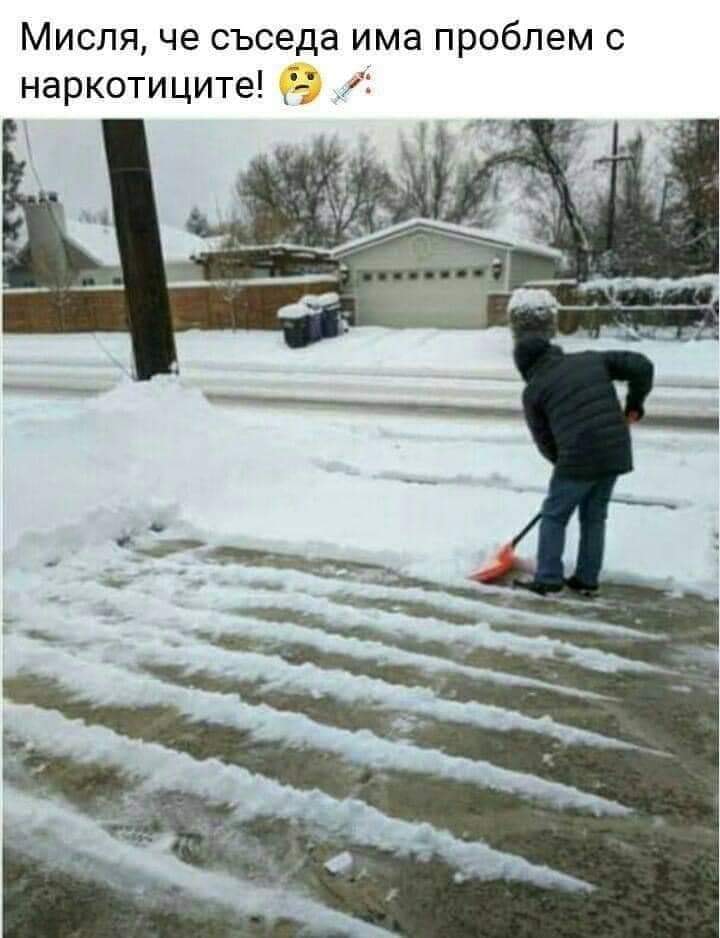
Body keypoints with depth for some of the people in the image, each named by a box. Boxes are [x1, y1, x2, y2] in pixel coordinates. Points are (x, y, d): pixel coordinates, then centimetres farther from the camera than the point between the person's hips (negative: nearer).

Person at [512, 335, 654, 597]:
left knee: (554, 516, 12)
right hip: (616, 453, 5)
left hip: (579, 459, -5)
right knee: (594, 517, 18)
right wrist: (634, 404, 20)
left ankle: (547, 579, 14)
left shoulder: (533, 390, 2)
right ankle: (587, 580, 25)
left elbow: (544, 440, 8)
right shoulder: (591, 359, 13)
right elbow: (641, 366, 11)